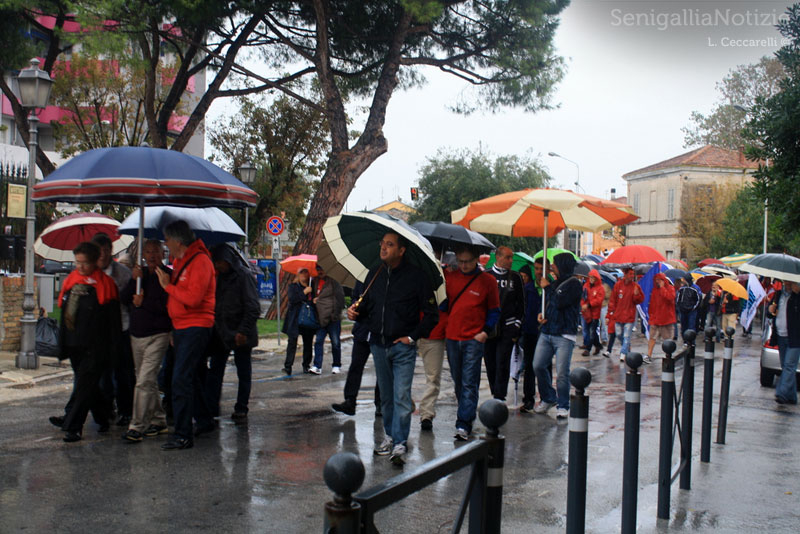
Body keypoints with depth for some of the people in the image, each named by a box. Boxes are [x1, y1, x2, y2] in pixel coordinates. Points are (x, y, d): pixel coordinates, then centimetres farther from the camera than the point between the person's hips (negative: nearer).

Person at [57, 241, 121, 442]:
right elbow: (63, 311, 19)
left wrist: (114, 346, -10)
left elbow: (113, 318, -8)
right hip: (73, 344, 7)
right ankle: (103, 416, 30)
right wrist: (63, 344, 18)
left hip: (94, 346, -7)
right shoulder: (71, 281, 11)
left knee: (84, 385, -7)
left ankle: (73, 427, -6)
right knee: (89, 385, 15)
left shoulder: (104, 283, -7)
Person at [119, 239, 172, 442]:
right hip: (137, 335, 7)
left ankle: (136, 427, -9)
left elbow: (168, 307, -16)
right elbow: (123, 298, 2)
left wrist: (144, 303, -17)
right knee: (149, 381, 14)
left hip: (158, 335, -7)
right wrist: (134, 280, -12)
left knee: (145, 381, -12)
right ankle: (158, 420, 26)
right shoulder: (141, 274, 12)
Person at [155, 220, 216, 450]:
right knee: (193, 377, 16)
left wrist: (168, 286, -12)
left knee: (181, 378, -14)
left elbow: (193, 297, -24)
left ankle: (183, 435, -13)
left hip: (196, 326, -9)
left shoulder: (200, 261, -14)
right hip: (180, 327, 9)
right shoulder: (178, 261, 16)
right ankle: (204, 421, 29)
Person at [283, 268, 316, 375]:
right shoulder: (293, 286, 7)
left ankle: (306, 365, 13)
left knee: (308, 342, 5)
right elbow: (292, 299, -9)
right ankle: (288, 366, -10)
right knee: (292, 342, -9)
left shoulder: (311, 287, 13)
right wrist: (304, 292, -11)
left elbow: (314, 300, 19)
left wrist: (315, 301, -4)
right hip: (295, 319, -3)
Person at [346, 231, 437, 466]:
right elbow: (366, 305, 16)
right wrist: (356, 311, -6)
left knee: (401, 396, -9)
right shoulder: (374, 274, 7)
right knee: (386, 396, 15)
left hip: (402, 346, -5)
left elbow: (431, 314, -6)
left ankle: (400, 443, -5)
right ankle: (390, 435, 27)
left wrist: (413, 337, -10)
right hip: (378, 344, 5)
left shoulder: (415, 275, -9)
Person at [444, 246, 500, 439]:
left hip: (474, 339, -4)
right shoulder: (449, 277, 6)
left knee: (469, 383, -7)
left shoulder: (487, 280, -1)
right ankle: (467, 413, 30)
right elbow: (442, 302, 14)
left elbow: (494, 310, 5)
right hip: (451, 338, 4)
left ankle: (463, 425, -8)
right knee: (458, 381, 13)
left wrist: (486, 331, -6)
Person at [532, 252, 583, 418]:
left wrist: (547, 288, -4)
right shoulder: (555, 282, 16)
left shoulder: (573, 283, -6)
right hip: (546, 332, 7)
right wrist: (541, 314, 6)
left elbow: (558, 302, -18)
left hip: (564, 336, -7)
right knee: (538, 366, 4)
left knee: (562, 372, -6)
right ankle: (548, 398, 21)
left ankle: (563, 406, 7)